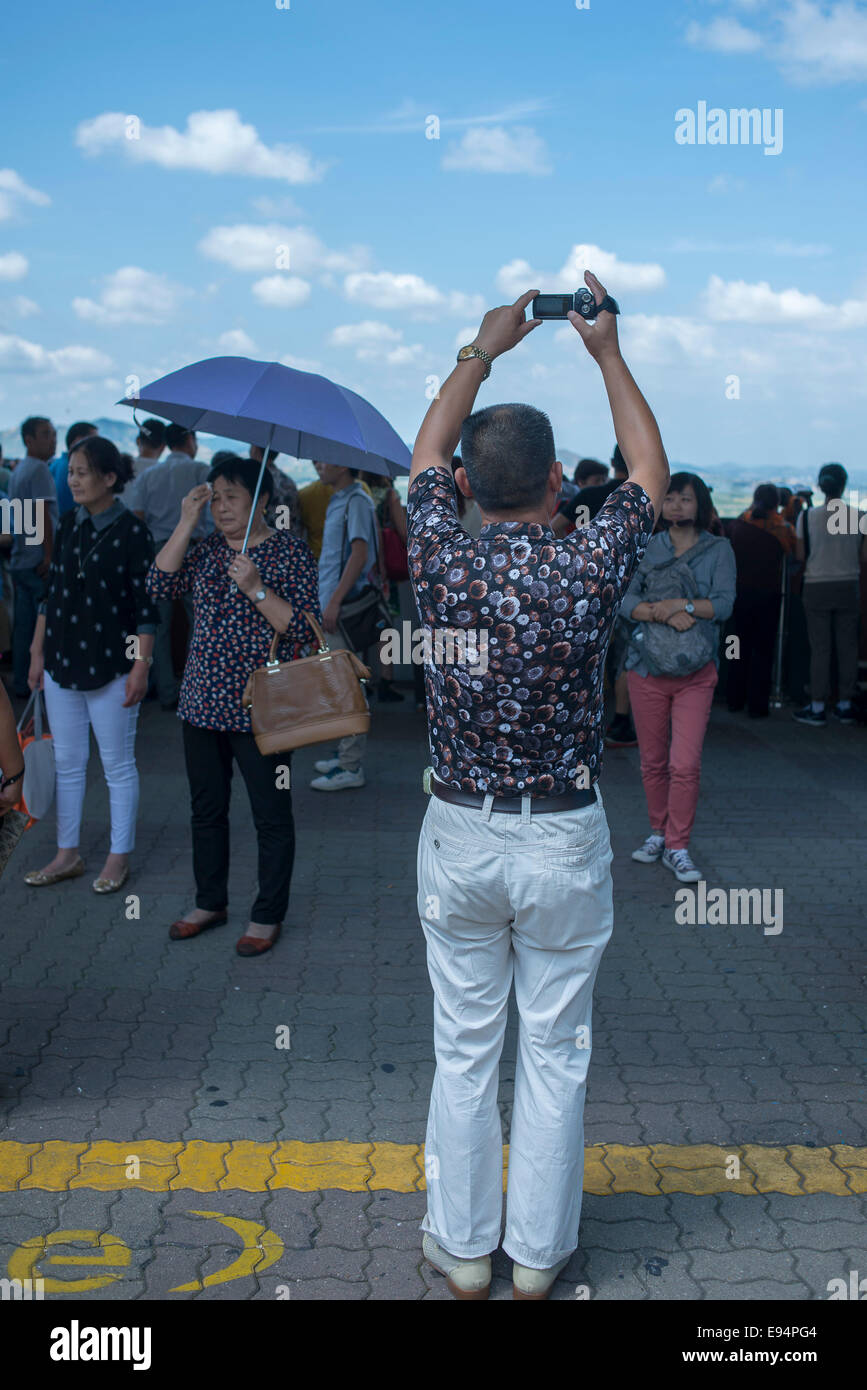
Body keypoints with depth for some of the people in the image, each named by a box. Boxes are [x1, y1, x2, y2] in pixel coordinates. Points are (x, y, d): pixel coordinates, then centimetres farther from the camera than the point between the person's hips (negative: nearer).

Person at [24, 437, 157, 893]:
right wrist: (38, 653, 11)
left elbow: (146, 608, -10)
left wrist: (140, 668, -13)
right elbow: (51, 594, 13)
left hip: (110, 666, -6)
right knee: (67, 763, 12)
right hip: (63, 662, 6)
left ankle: (119, 858, 17)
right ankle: (67, 855, 23)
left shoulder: (131, 532, -9)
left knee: (117, 765, 5)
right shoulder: (67, 526, 7)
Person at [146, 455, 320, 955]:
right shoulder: (208, 550, 9)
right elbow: (161, 585, -4)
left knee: (271, 815, 4)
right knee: (206, 809, 16)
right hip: (203, 705, 6)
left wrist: (256, 589, -24)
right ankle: (210, 902, 33)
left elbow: (304, 629, -13)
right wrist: (187, 523, -6)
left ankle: (268, 915, 18)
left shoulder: (291, 552, -6)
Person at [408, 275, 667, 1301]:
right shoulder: (588, 569, -15)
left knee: (463, 1048, 14)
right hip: (565, 841, -1)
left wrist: (484, 349, 17)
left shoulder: (441, 562, -11)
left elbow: (425, 454, 10)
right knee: (555, 1052, 12)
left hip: (459, 833, 1)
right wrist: (607, 351, 12)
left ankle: (462, 1250, 27)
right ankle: (539, 1255, 26)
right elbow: (651, 471, 5)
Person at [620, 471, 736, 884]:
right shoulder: (646, 548, 7)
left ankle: (677, 848, 3)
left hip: (695, 671, -2)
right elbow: (626, 600, -3)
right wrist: (664, 614, -18)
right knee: (652, 761, 10)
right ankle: (659, 831, 29)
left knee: (685, 764, -9)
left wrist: (680, 604, -18)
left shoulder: (718, 549, 4)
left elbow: (724, 604, -6)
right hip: (647, 666, 2)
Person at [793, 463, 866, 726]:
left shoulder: (807, 517, -8)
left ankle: (817, 708, 4)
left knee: (820, 648, 2)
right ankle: (844, 706, 15)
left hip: (817, 588, -1)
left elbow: (801, 555, -4)